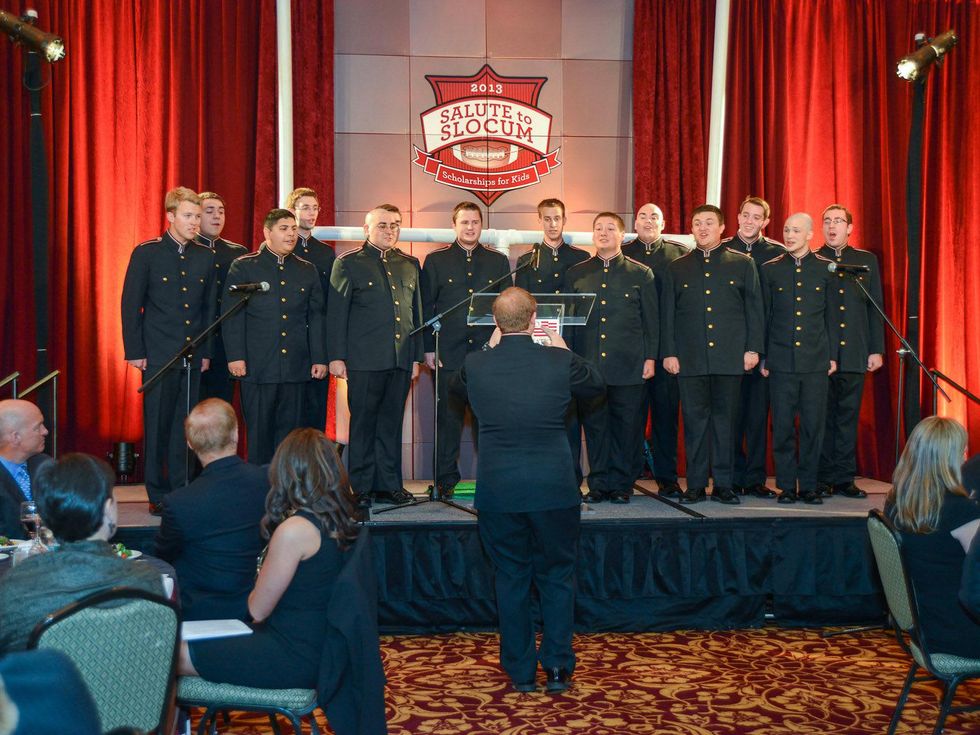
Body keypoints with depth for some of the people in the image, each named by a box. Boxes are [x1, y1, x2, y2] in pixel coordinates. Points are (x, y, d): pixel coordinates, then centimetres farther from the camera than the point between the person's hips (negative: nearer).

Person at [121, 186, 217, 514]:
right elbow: (130, 305, -2)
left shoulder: (206, 256, 9)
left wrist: (207, 351, 8)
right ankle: (158, 495, 12)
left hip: (194, 356, 3)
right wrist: (135, 352, -7)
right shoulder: (146, 253, -2)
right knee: (157, 426, 2)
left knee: (184, 426, 7)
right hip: (158, 355, -3)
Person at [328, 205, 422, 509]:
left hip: (401, 359, 4)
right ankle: (360, 487, 11)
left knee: (391, 423, 9)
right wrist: (336, 356, -7)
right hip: (364, 359, -4)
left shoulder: (410, 264, 15)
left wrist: (417, 356, 13)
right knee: (363, 424, 2)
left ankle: (388, 484, 17)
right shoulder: (348, 263, 2)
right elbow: (336, 313, -1)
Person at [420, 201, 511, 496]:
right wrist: (428, 348, -2)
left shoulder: (498, 261, 11)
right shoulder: (436, 260, 7)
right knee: (449, 417, 2)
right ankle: (446, 480, 12)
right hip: (449, 353, -1)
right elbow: (426, 308, 5)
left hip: (489, 351, 1)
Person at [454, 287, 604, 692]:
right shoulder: (560, 361, -7)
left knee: (510, 578, 14)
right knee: (557, 576, 16)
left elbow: (458, 386, 20)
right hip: (554, 488, -1)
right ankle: (557, 666, 19)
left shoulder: (475, 365, -5)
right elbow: (596, 384, 14)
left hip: (497, 491, 1)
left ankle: (521, 671, 23)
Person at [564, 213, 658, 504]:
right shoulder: (575, 274, 11)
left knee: (626, 425, 2)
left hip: (628, 365, -1)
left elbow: (651, 319, 7)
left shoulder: (641, 274, 7)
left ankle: (621, 485, 12)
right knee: (593, 425, 4)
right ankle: (598, 484, 13)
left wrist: (650, 358, 0)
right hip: (588, 365, 1)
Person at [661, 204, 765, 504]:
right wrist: (669, 352, 2)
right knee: (694, 420, 2)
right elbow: (668, 314, 9)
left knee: (725, 419, 3)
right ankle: (695, 485, 9)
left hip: (730, 356, -1)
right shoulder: (677, 268, 12)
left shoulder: (742, 264, 9)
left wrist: (753, 348, -1)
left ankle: (724, 484, 11)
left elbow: (754, 308, 7)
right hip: (690, 358, 1)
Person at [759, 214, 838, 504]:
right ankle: (786, 486, 11)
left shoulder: (825, 269, 6)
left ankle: (809, 486, 13)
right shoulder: (770, 269, 6)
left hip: (816, 360, 0)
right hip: (781, 360, 0)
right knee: (782, 426, 1)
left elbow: (831, 316, 9)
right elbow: (764, 316, 7)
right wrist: (762, 357, 4)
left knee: (813, 426, 3)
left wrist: (832, 355, 5)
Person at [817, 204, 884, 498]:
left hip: (854, 353, 2)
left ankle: (844, 479, 12)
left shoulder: (867, 260, 12)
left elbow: (875, 307, 11)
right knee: (822, 418, 2)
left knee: (848, 417, 5)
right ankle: (822, 479, 10)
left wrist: (876, 350, 5)